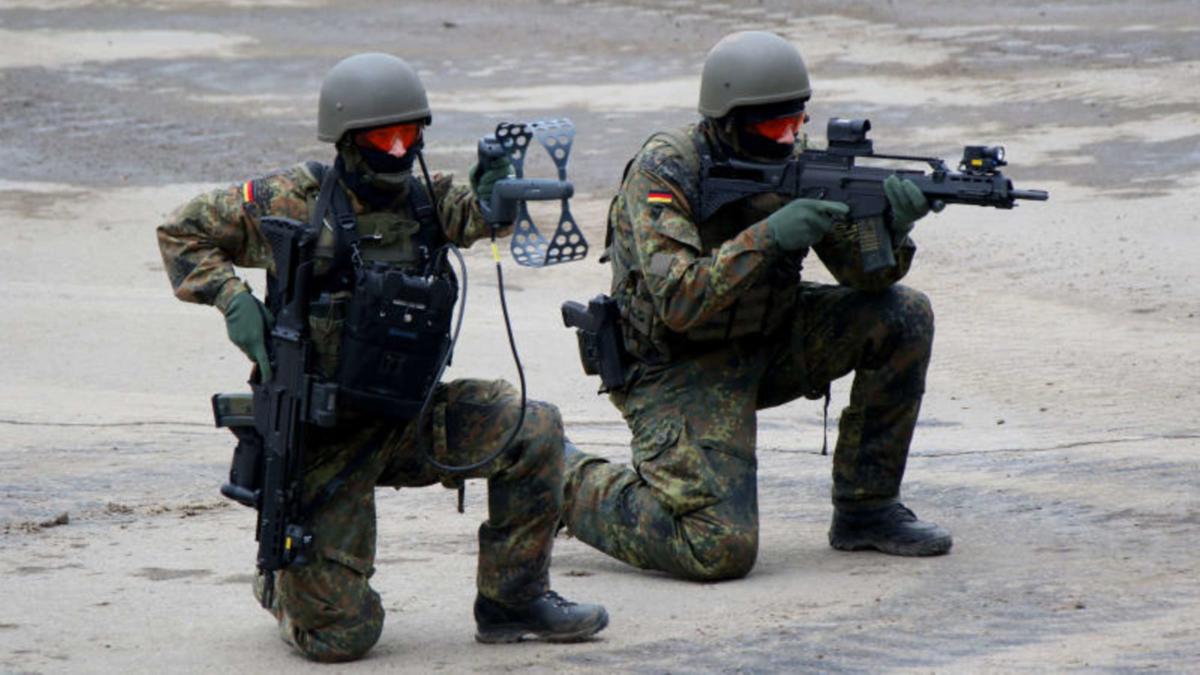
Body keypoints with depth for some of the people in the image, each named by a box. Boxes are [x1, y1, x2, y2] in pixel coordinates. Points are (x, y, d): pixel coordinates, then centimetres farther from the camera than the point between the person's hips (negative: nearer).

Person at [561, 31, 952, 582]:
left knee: (903, 317, -9)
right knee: (720, 552, -22)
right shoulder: (664, 172, -21)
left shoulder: (794, 162, -3)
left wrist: (890, 226, -27)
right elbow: (678, 302, -32)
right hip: (678, 370, -7)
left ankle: (866, 510, 3)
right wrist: (767, 237, -40)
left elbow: (866, 277, -5)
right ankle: (568, 482, 4)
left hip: (763, 345, 7)